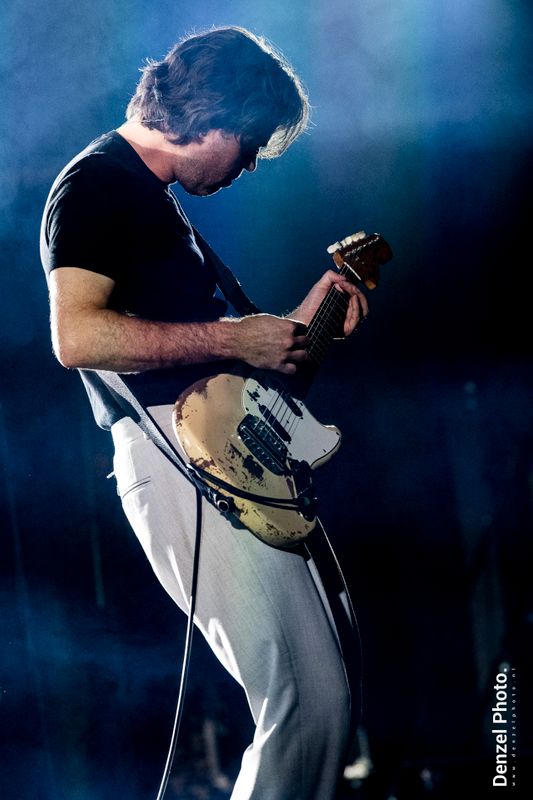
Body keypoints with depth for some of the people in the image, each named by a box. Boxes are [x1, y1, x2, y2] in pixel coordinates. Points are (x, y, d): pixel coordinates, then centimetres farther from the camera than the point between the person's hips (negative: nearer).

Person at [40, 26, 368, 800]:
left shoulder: (155, 195, 25)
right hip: (182, 464, -10)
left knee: (318, 696, 11)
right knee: (310, 704, -16)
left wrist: (296, 323, 21)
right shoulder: (97, 184, -6)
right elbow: (77, 335, -22)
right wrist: (235, 337, -17)